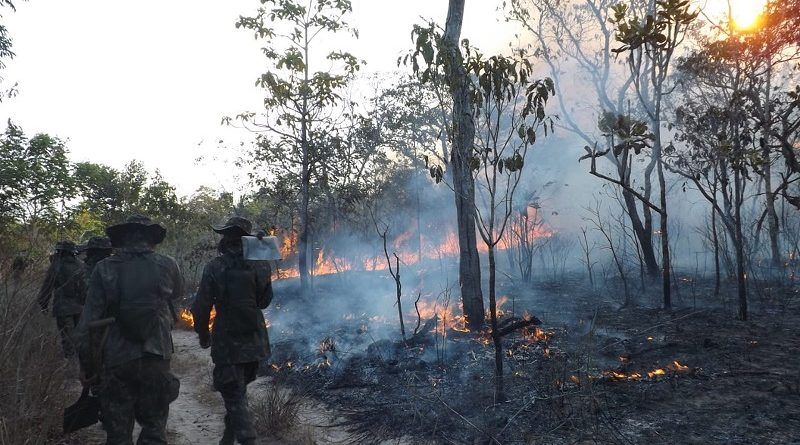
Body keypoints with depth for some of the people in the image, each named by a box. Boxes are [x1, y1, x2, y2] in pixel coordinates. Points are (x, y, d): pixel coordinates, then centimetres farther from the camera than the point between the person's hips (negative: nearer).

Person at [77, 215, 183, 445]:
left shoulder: (104, 269, -5)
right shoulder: (167, 266, -5)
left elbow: (88, 322, -5)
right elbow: (177, 294, 17)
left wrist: (87, 365, 3)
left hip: (116, 362, 0)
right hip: (155, 359, 0)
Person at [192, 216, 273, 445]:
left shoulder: (215, 267, -14)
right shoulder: (261, 265, -3)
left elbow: (201, 307, -11)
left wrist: (204, 336, 4)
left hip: (228, 342, -5)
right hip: (255, 341, 5)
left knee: (235, 398, 3)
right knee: (238, 392, 23)